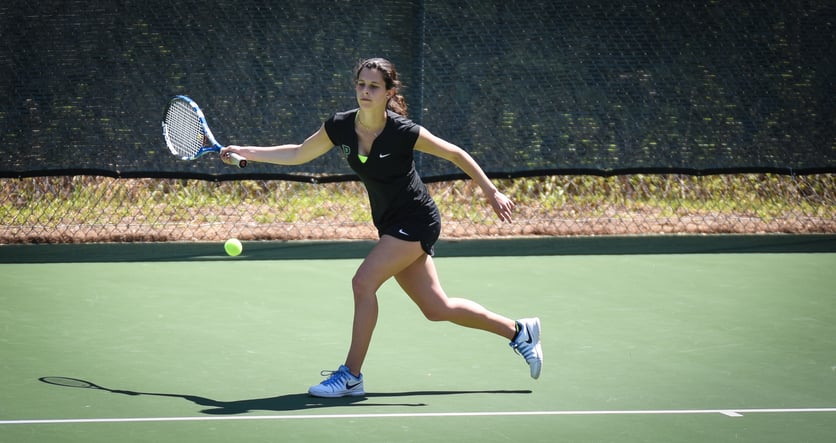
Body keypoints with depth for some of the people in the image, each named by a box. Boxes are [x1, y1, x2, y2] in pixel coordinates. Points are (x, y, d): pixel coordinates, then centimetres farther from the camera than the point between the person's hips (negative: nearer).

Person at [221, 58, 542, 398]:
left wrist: (492, 193, -6)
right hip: (390, 225, 7)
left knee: (363, 282, -20)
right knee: (437, 309, 10)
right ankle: (519, 332, 27)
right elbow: (298, 155, 10)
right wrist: (244, 152, 5)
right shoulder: (340, 126, -4)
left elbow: (455, 154, -8)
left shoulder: (402, 132, -20)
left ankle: (351, 375, -11)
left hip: (416, 220, -7)